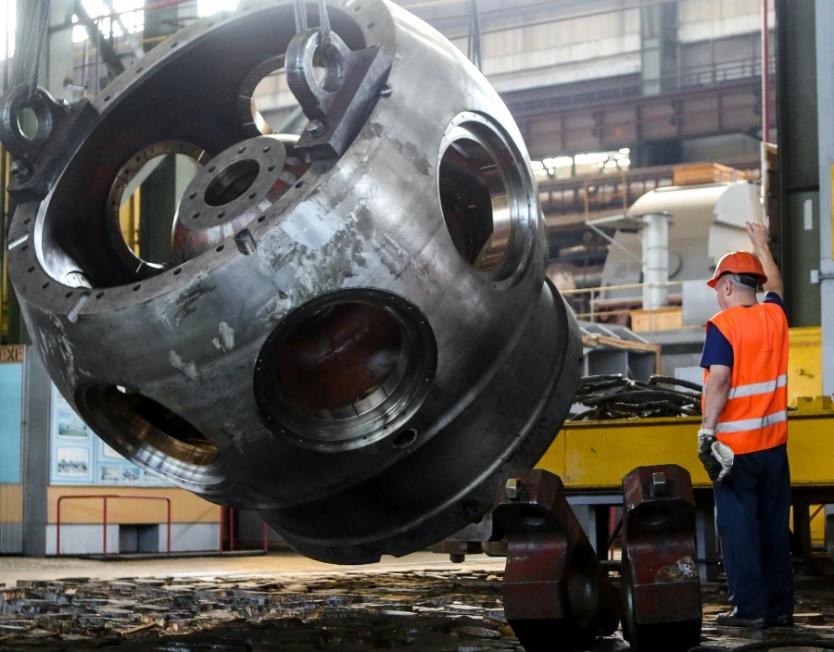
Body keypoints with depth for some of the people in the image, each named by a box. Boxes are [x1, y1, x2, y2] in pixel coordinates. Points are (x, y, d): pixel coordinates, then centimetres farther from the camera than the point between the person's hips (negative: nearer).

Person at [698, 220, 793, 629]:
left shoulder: (722, 325, -12)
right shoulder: (775, 315, 5)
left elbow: (718, 381, -22)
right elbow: (775, 285, 27)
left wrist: (707, 431, -18)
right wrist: (761, 245, 41)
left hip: (734, 443, -6)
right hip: (774, 442, 6)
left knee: (739, 528, 0)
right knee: (774, 526, 12)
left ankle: (750, 608, 1)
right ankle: (779, 606, 16)